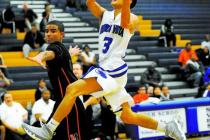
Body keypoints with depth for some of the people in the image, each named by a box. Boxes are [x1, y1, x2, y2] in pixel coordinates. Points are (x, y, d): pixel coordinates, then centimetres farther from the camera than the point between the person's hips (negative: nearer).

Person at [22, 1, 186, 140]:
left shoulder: (132, 19, -2)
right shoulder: (104, 14, 14)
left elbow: (125, 23, -27)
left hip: (115, 70, -8)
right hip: (105, 70, 8)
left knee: (72, 89, -20)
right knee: (128, 117, 14)